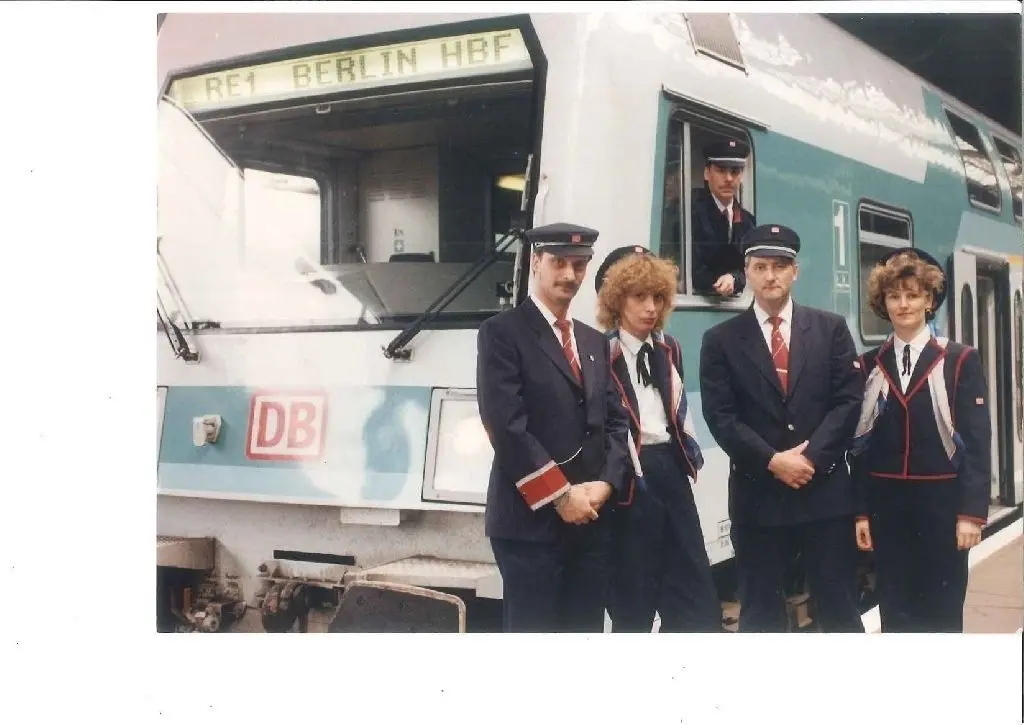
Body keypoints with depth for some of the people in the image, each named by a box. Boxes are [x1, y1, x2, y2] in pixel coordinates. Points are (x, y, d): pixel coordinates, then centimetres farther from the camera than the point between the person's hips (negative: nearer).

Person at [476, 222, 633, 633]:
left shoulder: (594, 342, 18)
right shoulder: (502, 332, -5)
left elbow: (616, 420, 14)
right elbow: (506, 427, -14)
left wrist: (605, 483, -3)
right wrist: (560, 496, -14)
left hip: (591, 519, 7)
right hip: (530, 521, -6)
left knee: (586, 630, 11)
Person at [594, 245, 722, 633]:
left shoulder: (668, 348, 13)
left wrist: (689, 457, 13)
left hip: (671, 471, 7)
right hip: (629, 477, -7)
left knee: (698, 600, 9)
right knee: (633, 601, 4)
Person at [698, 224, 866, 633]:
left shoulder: (831, 329, 7)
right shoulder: (721, 340, 4)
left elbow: (848, 401, 0)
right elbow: (721, 417, -4)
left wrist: (811, 458, -12)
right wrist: (772, 461, -14)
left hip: (826, 490, 1)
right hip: (756, 494, 0)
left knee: (840, 609, 8)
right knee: (760, 614, 8)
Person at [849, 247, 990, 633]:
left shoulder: (961, 360, 0)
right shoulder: (870, 365, 6)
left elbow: (977, 441, -4)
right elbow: (860, 444, 6)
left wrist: (972, 511, -11)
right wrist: (860, 511, 2)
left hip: (942, 503, -2)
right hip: (886, 506, 2)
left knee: (942, 613, 5)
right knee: (895, 614, 7)